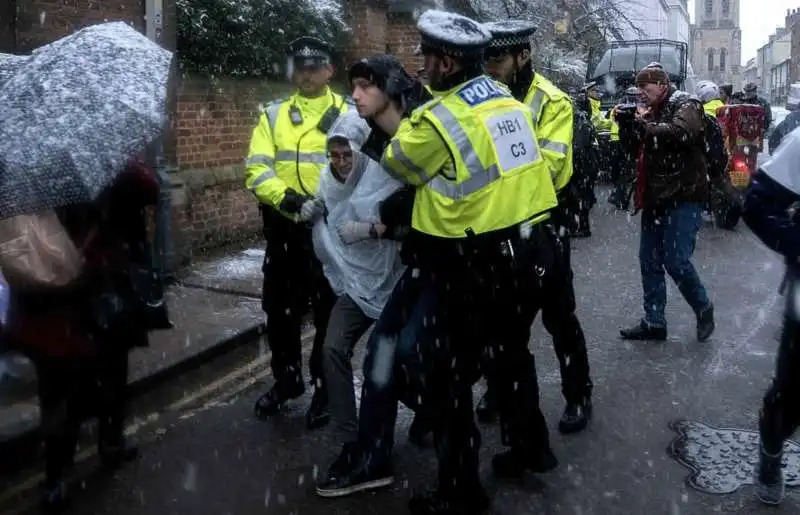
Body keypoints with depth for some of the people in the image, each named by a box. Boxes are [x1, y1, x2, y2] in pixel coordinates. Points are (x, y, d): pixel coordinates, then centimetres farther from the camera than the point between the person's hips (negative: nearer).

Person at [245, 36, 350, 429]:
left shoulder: (349, 115, 2)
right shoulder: (273, 115, 8)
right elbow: (256, 170, -3)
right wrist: (290, 199, -20)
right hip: (284, 230, 3)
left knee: (328, 313, 7)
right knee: (279, 309, 13)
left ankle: (326, 388, 22)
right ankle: (286, 379, 33)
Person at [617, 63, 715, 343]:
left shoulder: (685, 106, -6)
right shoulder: (652, 111, 17)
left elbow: (679, 132, -27)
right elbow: (638, 144, 16)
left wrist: (645, 126, -19)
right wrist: (629, 125, -1)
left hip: (684, 196, -8)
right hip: (656, 197, 8)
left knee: (676, 261, -10)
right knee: (649, 260, 7)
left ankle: (704, 309, 14)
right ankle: (654, 322, 16)